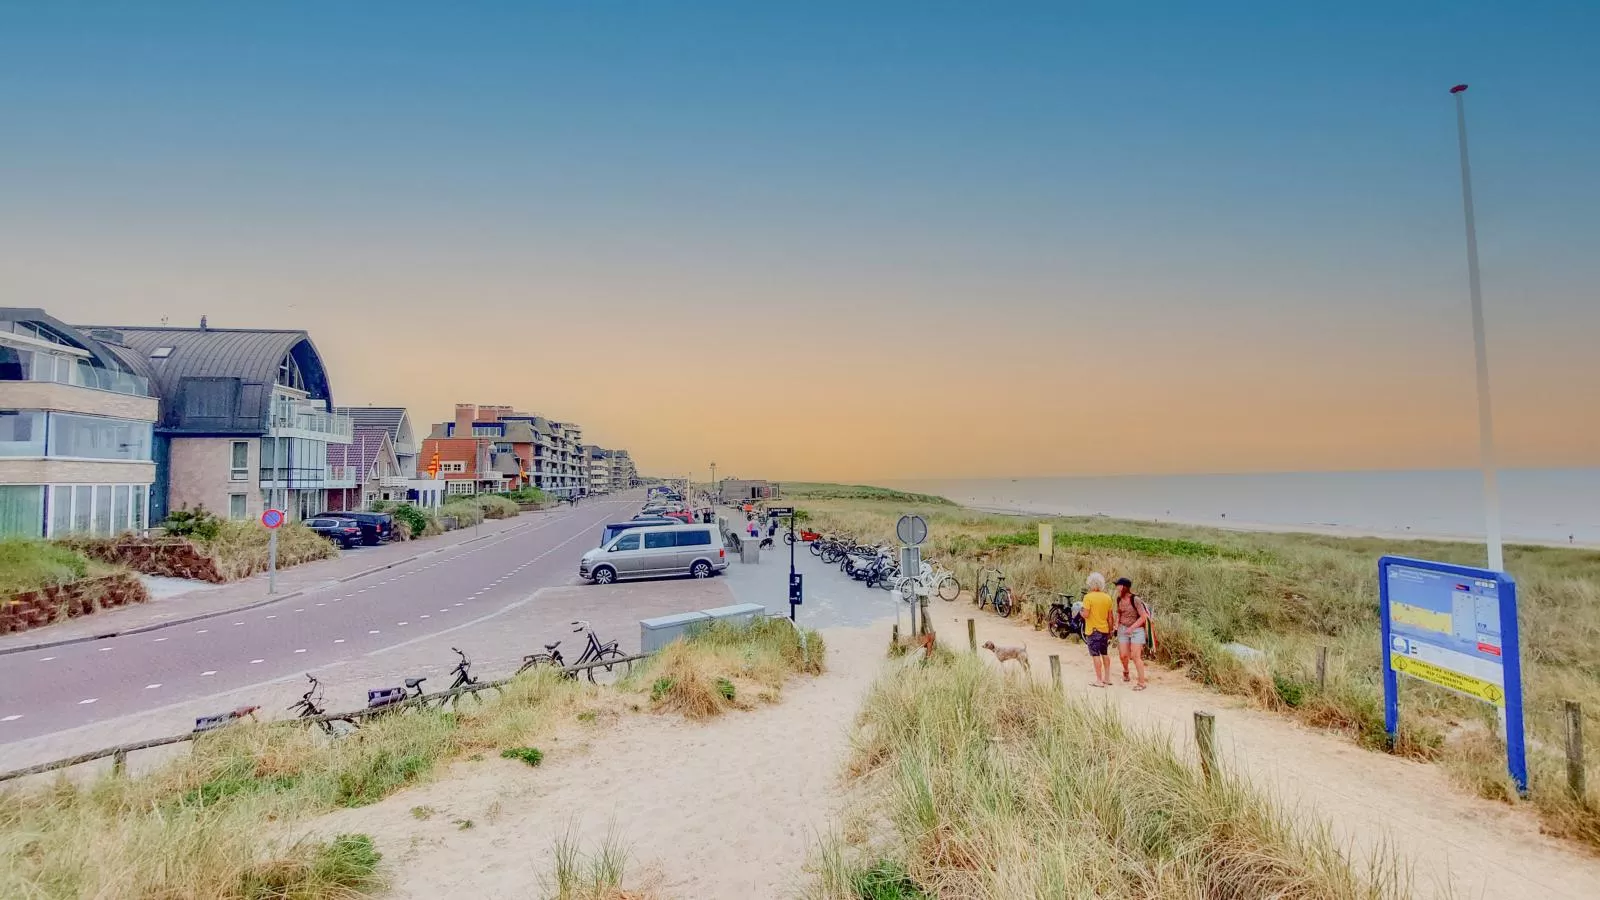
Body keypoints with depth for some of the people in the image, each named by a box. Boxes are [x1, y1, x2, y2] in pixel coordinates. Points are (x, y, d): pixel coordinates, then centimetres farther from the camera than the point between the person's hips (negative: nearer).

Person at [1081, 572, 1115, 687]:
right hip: (1104, 630, 6)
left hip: (1092, 630, -6)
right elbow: (1110, 617, 6)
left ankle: (1099, 681, 4)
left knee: (1096, 655, 0)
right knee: (1104, 654, 17)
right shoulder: (1107, 597, 2)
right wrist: (1110, 631, 15)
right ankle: (1107, 678, 24)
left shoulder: (1088, 597, -15)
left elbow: (1086, 614, -20)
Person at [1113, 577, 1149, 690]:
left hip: (1136, 630, -5)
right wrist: (1117, 624, 5)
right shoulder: (1119, 599, 3)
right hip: (1123, 629, 5)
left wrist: (1132, 628, -18)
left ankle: (1141, 683, 1)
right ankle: (1125, 671, 37)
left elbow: (1143, 617, -16)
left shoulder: (1135, 599, -18)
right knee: (1123, 655, 4)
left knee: (1135, 656, -9)